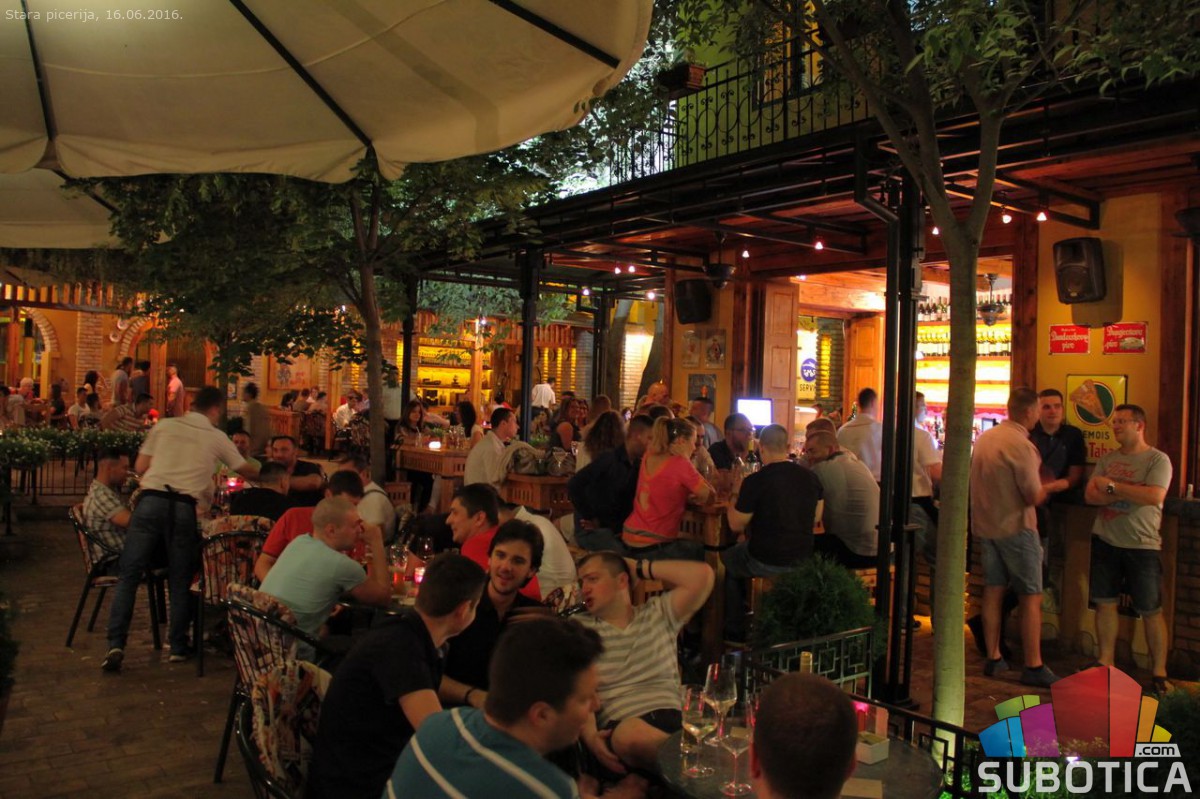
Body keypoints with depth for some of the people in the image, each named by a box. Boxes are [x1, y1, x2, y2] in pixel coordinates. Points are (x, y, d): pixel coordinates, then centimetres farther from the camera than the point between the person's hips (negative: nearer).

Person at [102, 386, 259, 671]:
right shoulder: (216, 438, 14)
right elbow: (245, 470, 27)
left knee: (129, 575, 4)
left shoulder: (164, 426, 15)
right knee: (180, 581, 12)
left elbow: (140, 467, 15)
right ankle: (178, 646, 17)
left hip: (151, 500, 1)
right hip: (185, 507, 0)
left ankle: (116, 645, -5)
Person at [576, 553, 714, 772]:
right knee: (632, 734, -39)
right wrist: (590, 735, -18)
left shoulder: (658, 614, 18)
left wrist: (640, 568, 13)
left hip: (674, 716, 1)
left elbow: (702, 575, 6)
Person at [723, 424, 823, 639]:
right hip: (802, 559, 6)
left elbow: (736, 525, -11)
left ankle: (735, 631, 31)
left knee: (728, 559, 25)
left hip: (766, 563, -6)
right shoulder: (810, 477, -2)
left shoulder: (754, 481, -20)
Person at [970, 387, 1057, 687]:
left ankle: (993, 658, 20)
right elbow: (1034, 497, -18)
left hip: (984, 525, 7)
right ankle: (1034, 666, 6)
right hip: (1015, 527, -7)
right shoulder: (1022, 446, -20)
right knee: (1031, 597, 2)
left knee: (993, 591, 13)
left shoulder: (984, 437, 5)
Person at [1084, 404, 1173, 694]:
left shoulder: (1158, 459, -5)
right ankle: (1106, 662, 19)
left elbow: (1154, 496, -20)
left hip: (1143, 545, -4)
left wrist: (1112, 487, -13)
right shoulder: (1107, 460, 10)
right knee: (1104, 603, 8)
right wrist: (1129, 494, -14)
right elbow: (1090, 495, -1)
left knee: (1151, 612, 1)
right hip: (1105, 541, 5)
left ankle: (1159, 672, 12)